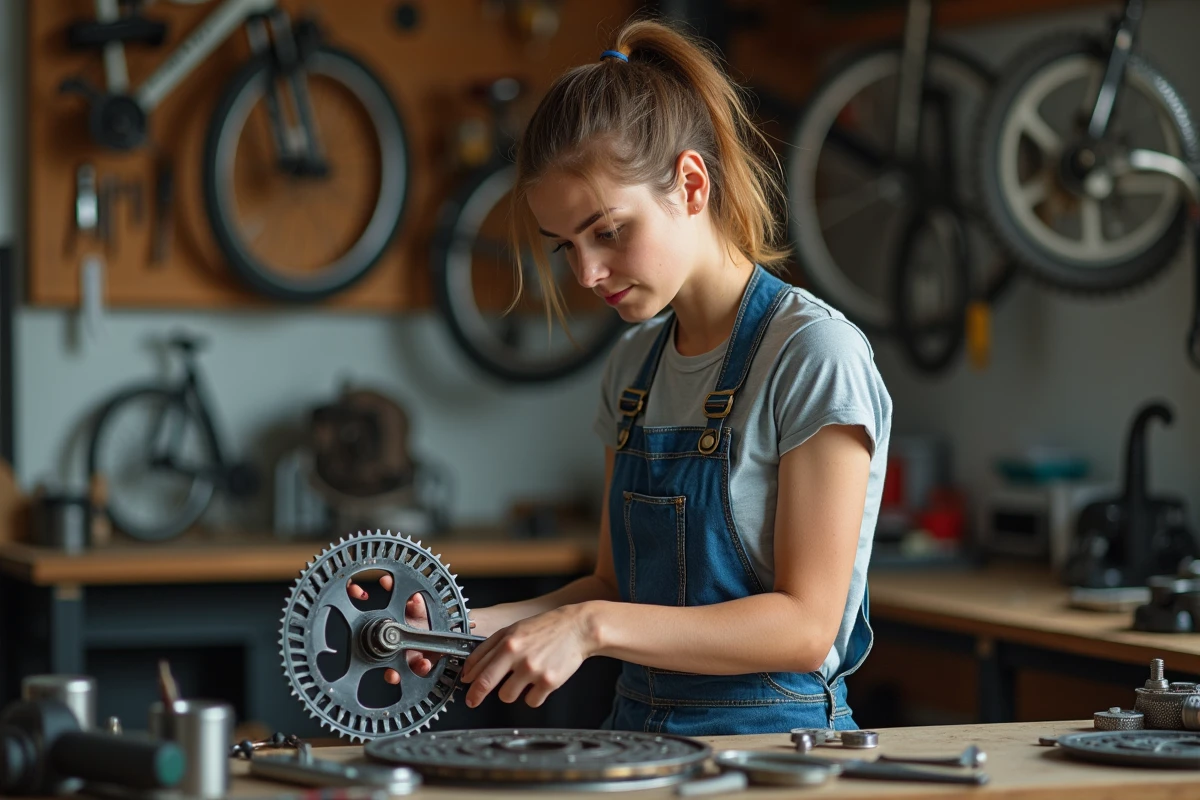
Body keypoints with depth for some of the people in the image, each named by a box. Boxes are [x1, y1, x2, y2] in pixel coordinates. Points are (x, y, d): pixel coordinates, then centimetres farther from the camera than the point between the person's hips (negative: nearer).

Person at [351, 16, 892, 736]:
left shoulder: (815, 354, -10)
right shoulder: (633, 366, 13)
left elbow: (806, 626, -14)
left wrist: (593, 627, -21)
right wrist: (472, 627, 0)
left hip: (773, 738, -5)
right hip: (638, 729, 6)